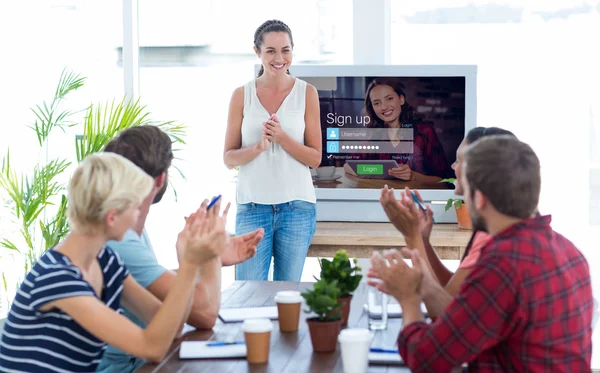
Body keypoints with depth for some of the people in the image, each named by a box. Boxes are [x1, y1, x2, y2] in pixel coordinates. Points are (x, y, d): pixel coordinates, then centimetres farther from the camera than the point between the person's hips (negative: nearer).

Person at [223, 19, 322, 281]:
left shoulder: (306, 93, 2)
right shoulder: (242, 95, 3)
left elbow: (315, 158, 0)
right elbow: (229, 159, 2)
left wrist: (282, 137, -15)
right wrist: (259, 147, -16)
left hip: (297, 206, 0)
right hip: (252, 207, 0)